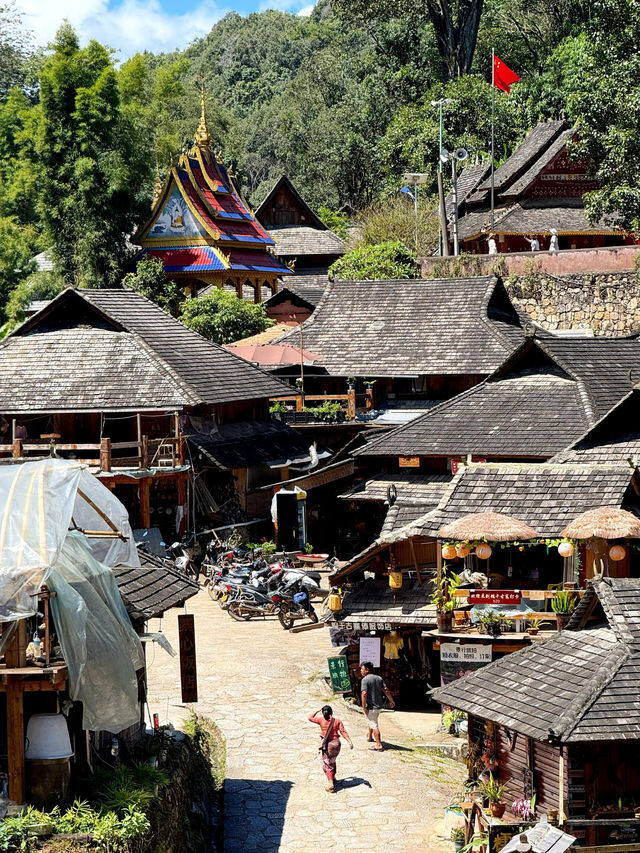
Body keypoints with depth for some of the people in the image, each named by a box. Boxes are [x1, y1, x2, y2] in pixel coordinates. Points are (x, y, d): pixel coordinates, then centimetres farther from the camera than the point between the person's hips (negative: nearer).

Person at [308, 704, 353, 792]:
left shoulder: (321, 720, -7)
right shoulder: (337, 721, -3)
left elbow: (310, 718, 7)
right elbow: (343, 731, -8)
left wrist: (317, 712, 18)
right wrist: (349, 742, -10)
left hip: (327, 744, -3)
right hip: (336, 742, 3)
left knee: (327, 765, 1)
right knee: (332, 761, 26)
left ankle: (331, 784, -11)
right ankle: (333, 778, 44)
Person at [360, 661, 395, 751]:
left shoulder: (365, 680, -15)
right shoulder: (379, 678, 6)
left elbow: (364, 693, -25)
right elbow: (386, 690, 4)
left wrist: (364, 707, -22)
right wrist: (391, 700, 13)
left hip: (370, 707, -8)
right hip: (378, 705, 8)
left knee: (374, 725, -4)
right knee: (373, 722, 28)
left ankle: (378, 745, -6)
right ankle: (369, 737, 49)